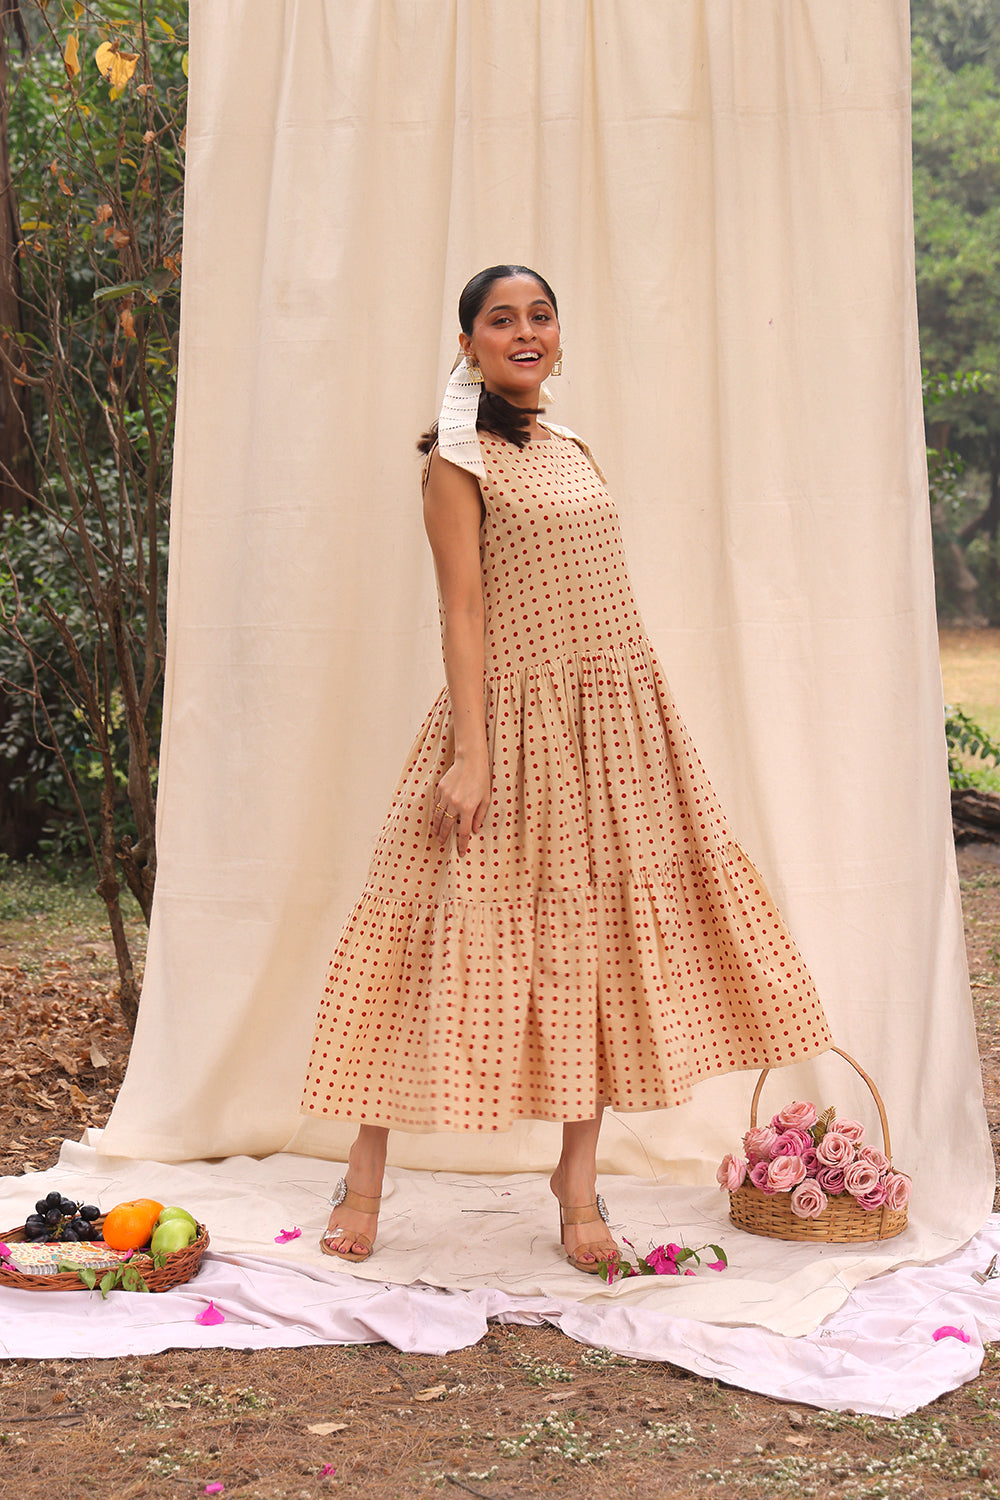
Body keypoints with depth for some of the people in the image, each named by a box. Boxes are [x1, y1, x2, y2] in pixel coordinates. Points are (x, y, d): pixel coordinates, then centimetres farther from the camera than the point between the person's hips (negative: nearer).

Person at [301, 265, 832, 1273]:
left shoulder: (569, 451, 15)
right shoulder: (459, 457, -5)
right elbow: (461, 610, -11)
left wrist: (636, 718, 17)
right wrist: (469, 756, -17)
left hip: (614, 718, 7)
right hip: (515, 717, -7)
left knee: (596, 941, 6)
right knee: (460, 936, -2)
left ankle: (578, 1175, 15)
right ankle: (365, 1176, 10)